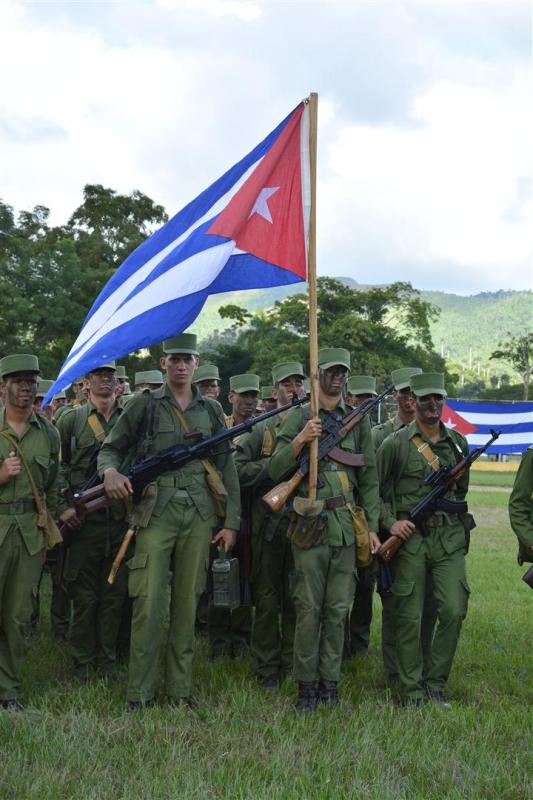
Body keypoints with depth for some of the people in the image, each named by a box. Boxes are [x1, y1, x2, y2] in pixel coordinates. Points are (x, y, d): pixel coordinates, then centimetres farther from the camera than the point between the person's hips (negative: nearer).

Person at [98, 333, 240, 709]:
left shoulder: (212, 410, 12)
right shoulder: (143, 406, 5)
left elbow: (227, 468, 12)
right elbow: (110, 449, 8)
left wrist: (231, 522, 7)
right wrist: (110, 472, -16)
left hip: (199, 514, 3)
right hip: (156, 511, -2)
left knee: (188, 601, 6)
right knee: (149, 602, -6)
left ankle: (180, 688, 15)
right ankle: (139, 692, 3)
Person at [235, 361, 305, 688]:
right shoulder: (261, 429, 6)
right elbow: (237, 470, -2)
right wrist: (275, 465, -12)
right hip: (268, 523, -1)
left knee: (297, 599, 5)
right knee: (268, 599, 5)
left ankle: (294, 666, 16)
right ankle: (267, 669, 15)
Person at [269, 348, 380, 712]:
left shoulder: (358, 420, 11)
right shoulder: (298, 417, 4)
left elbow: (370, 477, 13)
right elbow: (275, 470, -1)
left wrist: (372, 525, 7)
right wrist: (299, 441, -17)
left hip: (347, 525, 2)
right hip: (310, 524, -2)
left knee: (338, 609, 6)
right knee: (309, 608, -1)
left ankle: (330, 680, 15)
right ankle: (306, 685, 8)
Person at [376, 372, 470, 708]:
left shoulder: (458, 443, 10)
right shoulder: (395, 443, -2)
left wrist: (450, 514, 11)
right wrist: (390, 522, -10)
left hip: (449, 538, 3)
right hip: (409, 537, -3)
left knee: (454, 611, -4)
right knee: (410, 617, 1)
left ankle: (436, 684, 13)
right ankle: (413, 690, 14)